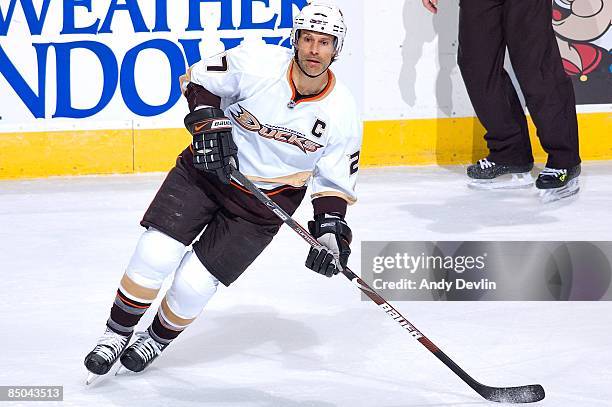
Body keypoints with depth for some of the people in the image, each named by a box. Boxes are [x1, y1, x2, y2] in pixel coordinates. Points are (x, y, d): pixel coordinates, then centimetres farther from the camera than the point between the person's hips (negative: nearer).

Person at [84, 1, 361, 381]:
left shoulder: (342, 113, -14)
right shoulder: (257, 63, -19)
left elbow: (334, 182, -3)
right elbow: (199, 80, -3)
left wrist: (331, 230, -16)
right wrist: (208, 124, -18)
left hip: (264, 201, 0)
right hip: (209, 168, 0)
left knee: (194, 284, -6)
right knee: (155, 254, -14)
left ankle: (157, 340, 24)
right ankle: (117, 335, 8)